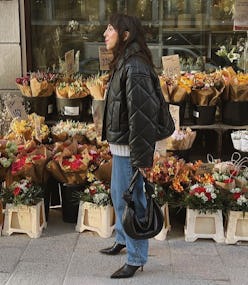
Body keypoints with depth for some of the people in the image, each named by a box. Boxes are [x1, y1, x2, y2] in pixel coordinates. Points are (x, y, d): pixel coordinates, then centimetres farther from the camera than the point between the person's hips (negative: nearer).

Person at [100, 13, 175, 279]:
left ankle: (136, 258, 17)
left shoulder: (134, 68, -21)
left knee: (130, 201, 2)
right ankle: (123, 240, 43)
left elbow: (140, 115, -24)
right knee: (117, 195, 23)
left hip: (128, 148, -10)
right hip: (119, 145, 10)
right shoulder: (123, 64, 11)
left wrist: (141, 157, -23)